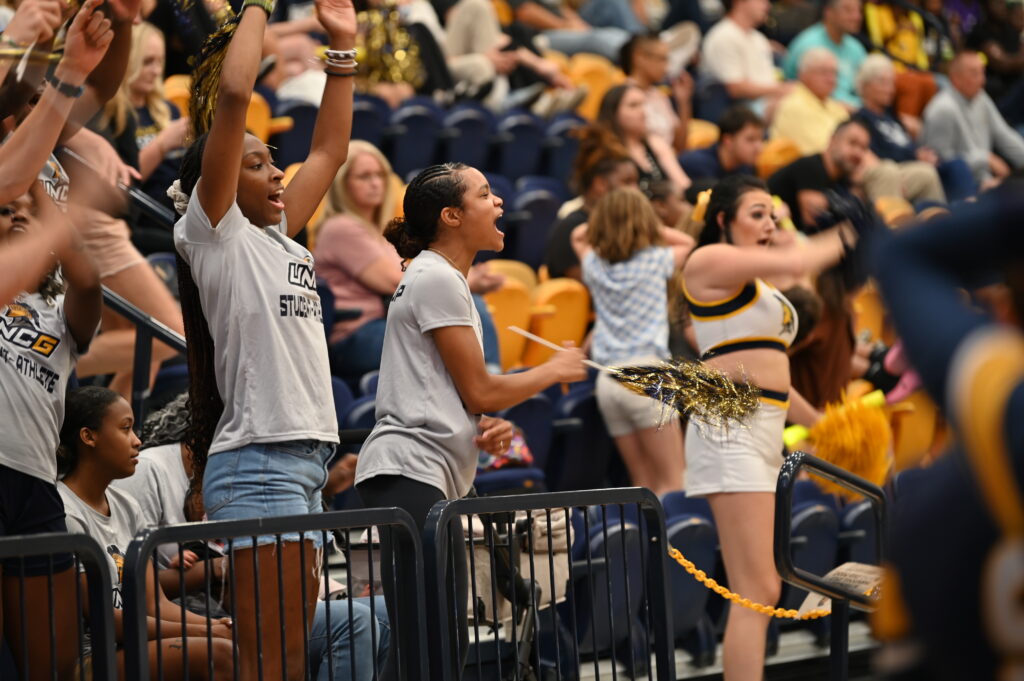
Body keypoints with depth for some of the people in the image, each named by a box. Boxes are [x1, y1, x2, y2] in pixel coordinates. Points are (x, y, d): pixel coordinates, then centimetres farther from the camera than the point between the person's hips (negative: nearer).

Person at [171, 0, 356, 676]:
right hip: (258, 462, -9)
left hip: (303, 463, 9)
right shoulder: (212, 232, -2)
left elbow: (329, 152, 27)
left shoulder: (275, 238, 19)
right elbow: (234, 94, -12)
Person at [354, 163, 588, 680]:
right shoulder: (437, 278, -8)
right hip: (410, 472, -11)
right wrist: (555, 370, 6)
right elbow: (479, 390, -9)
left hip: (435, 480, 11)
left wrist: (488, 430, 4)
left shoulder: (443, 279, 22)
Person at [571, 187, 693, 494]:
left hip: (608, 379, 5)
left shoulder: (594, 266, 10)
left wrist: (606, 217, 22)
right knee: (672, 482, -5)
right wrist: (648, 225, 17)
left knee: (643, 483, 8)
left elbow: (579, 235, 33)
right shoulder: (655, 260, 1)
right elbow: (687, 242, 23)